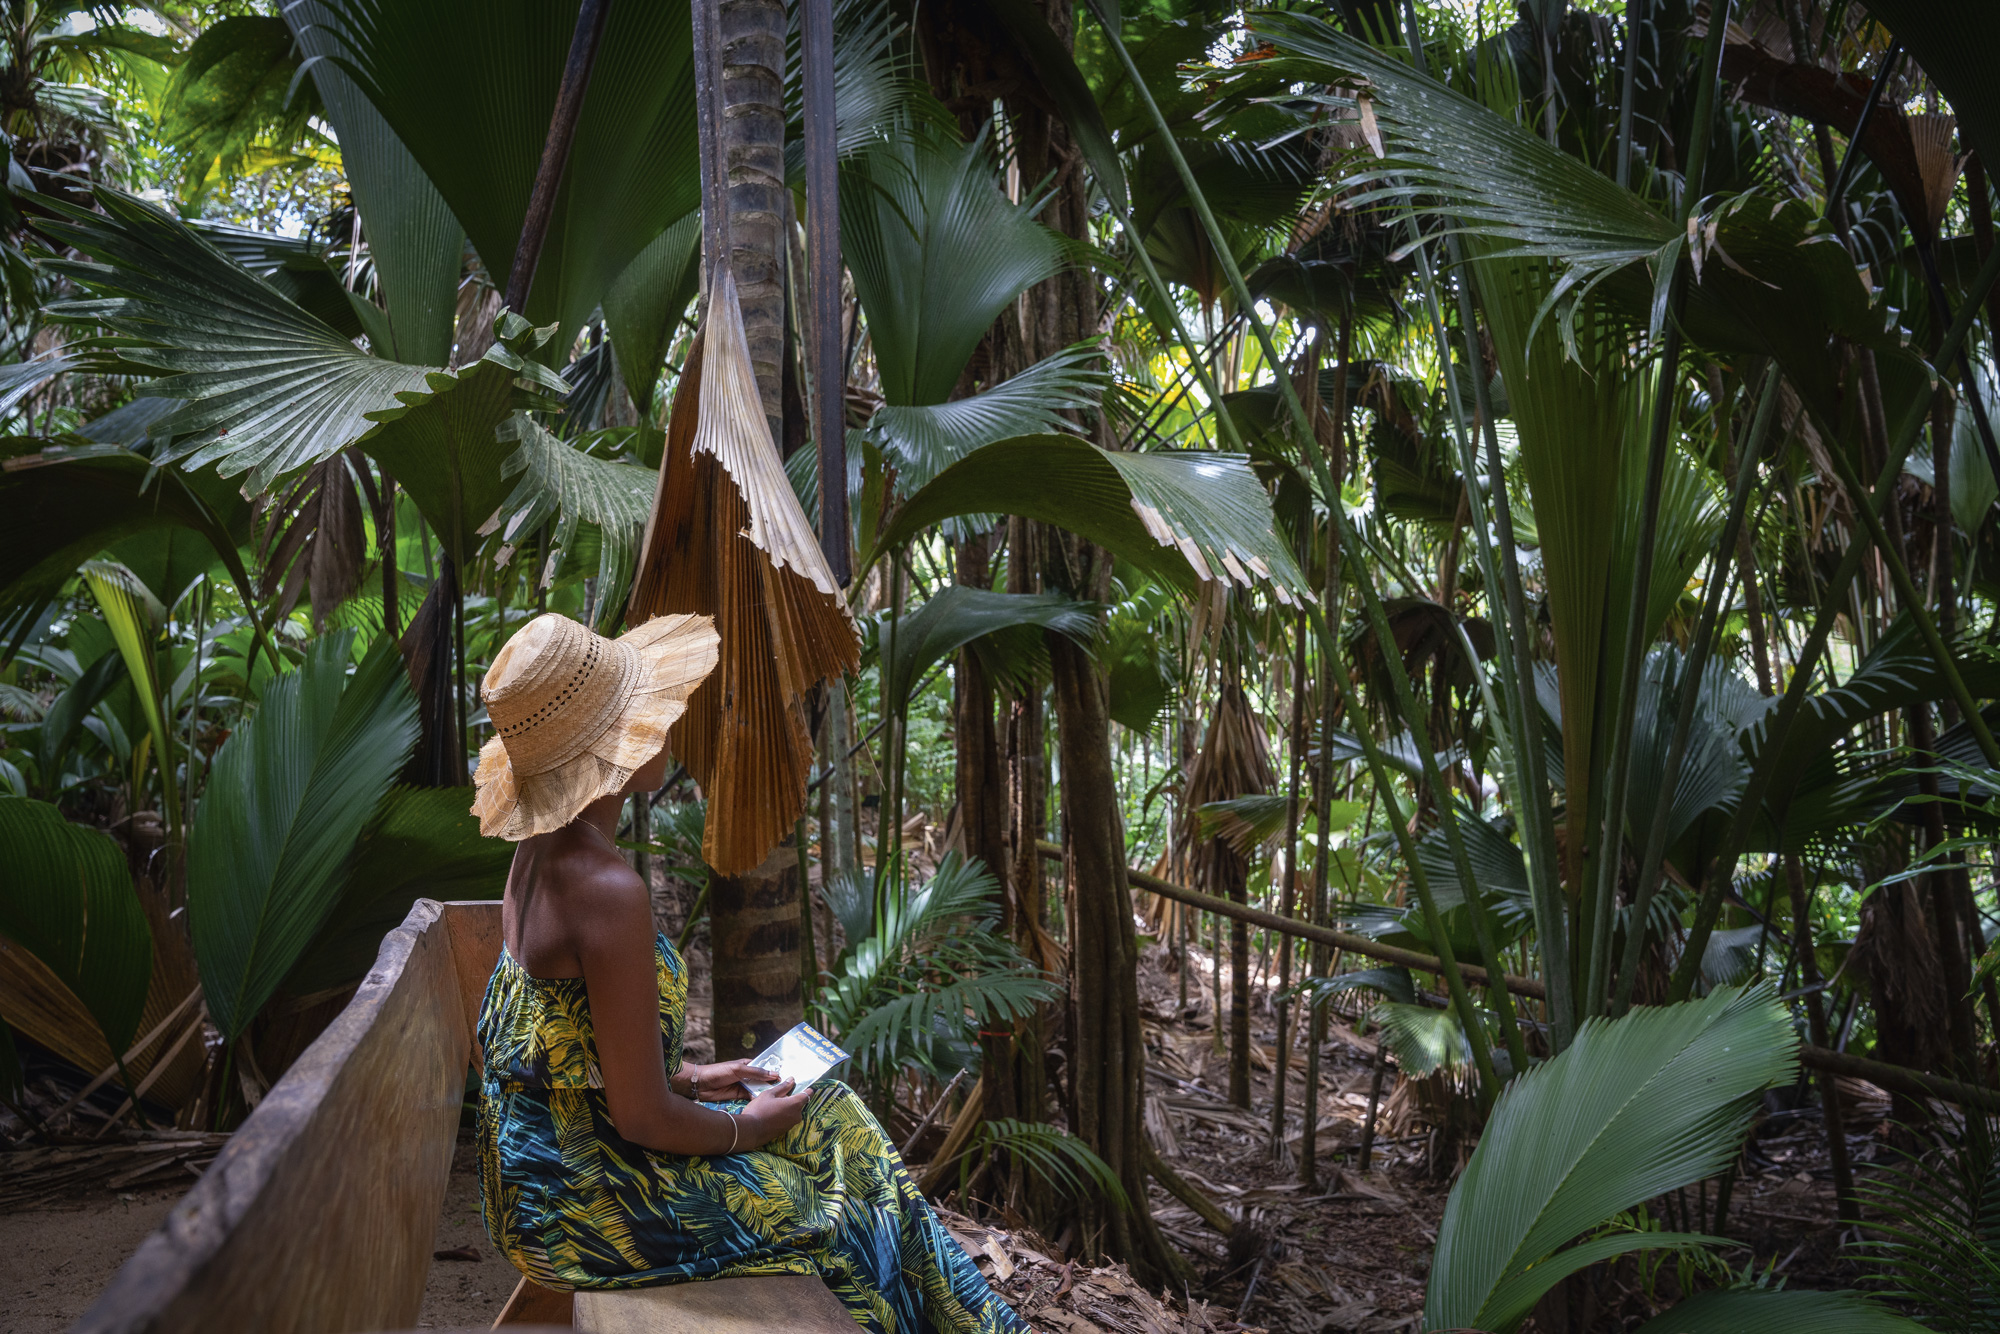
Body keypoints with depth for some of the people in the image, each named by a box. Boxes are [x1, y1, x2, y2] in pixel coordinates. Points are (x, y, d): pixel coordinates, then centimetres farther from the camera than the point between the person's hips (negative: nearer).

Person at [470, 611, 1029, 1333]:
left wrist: (686, 1078, 13)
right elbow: (642, 1118, -25)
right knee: (856, 1213, 8)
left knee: (831, 1116, 19)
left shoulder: (540, 853, 1)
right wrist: (747, 1127, -8)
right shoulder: (609, 890, -29)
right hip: (585, 1203, -9)